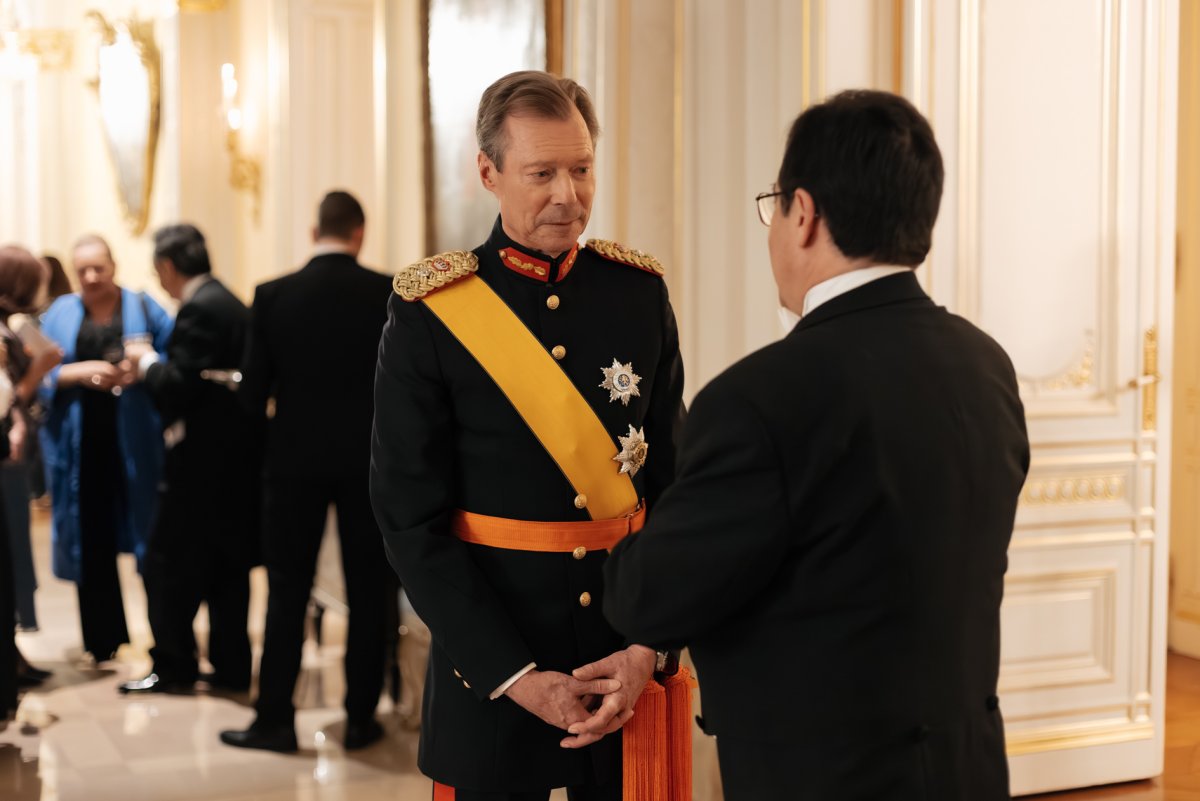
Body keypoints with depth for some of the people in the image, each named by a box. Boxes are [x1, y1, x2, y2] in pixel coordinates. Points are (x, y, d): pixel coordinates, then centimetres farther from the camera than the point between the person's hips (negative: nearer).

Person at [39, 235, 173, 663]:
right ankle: (102, 639, 15)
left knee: (151, 535, -2)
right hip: (80, 445, 1)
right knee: (92, 542, 2)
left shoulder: (143, 308, 6)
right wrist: (81, 372, -14)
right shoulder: (60, 313, 10)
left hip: (133, 440, -1)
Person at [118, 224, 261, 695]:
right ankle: (230, 668, 19)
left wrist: (146, 361, -4)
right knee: (227, 565, 13)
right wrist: (155, 364, 14)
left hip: (204, 458, -9)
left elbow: (178, 387, -21)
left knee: (169, 562, 2)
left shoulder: (198, 309, -17)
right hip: (234, 453, 9)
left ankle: (174, 667, 9)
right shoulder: (230, 303, 13)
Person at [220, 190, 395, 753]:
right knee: (368, 590, 9)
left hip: (295, 457, 0)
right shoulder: (389, 294, -7)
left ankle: (274, 720, 12)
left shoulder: (273, 296, -5)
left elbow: (252, 389, -2)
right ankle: (361, 718, 15)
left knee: (287, 590, 8)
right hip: (369, 457, 0)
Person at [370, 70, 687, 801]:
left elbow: (676, 484, 2)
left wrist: (652, 644, -9)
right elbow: (413, 519, -9)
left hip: (629, 654, 3)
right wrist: (515, 677, -14)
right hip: (490, 655, -3)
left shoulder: (640, 290, 0)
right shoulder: (429, 310, -9)